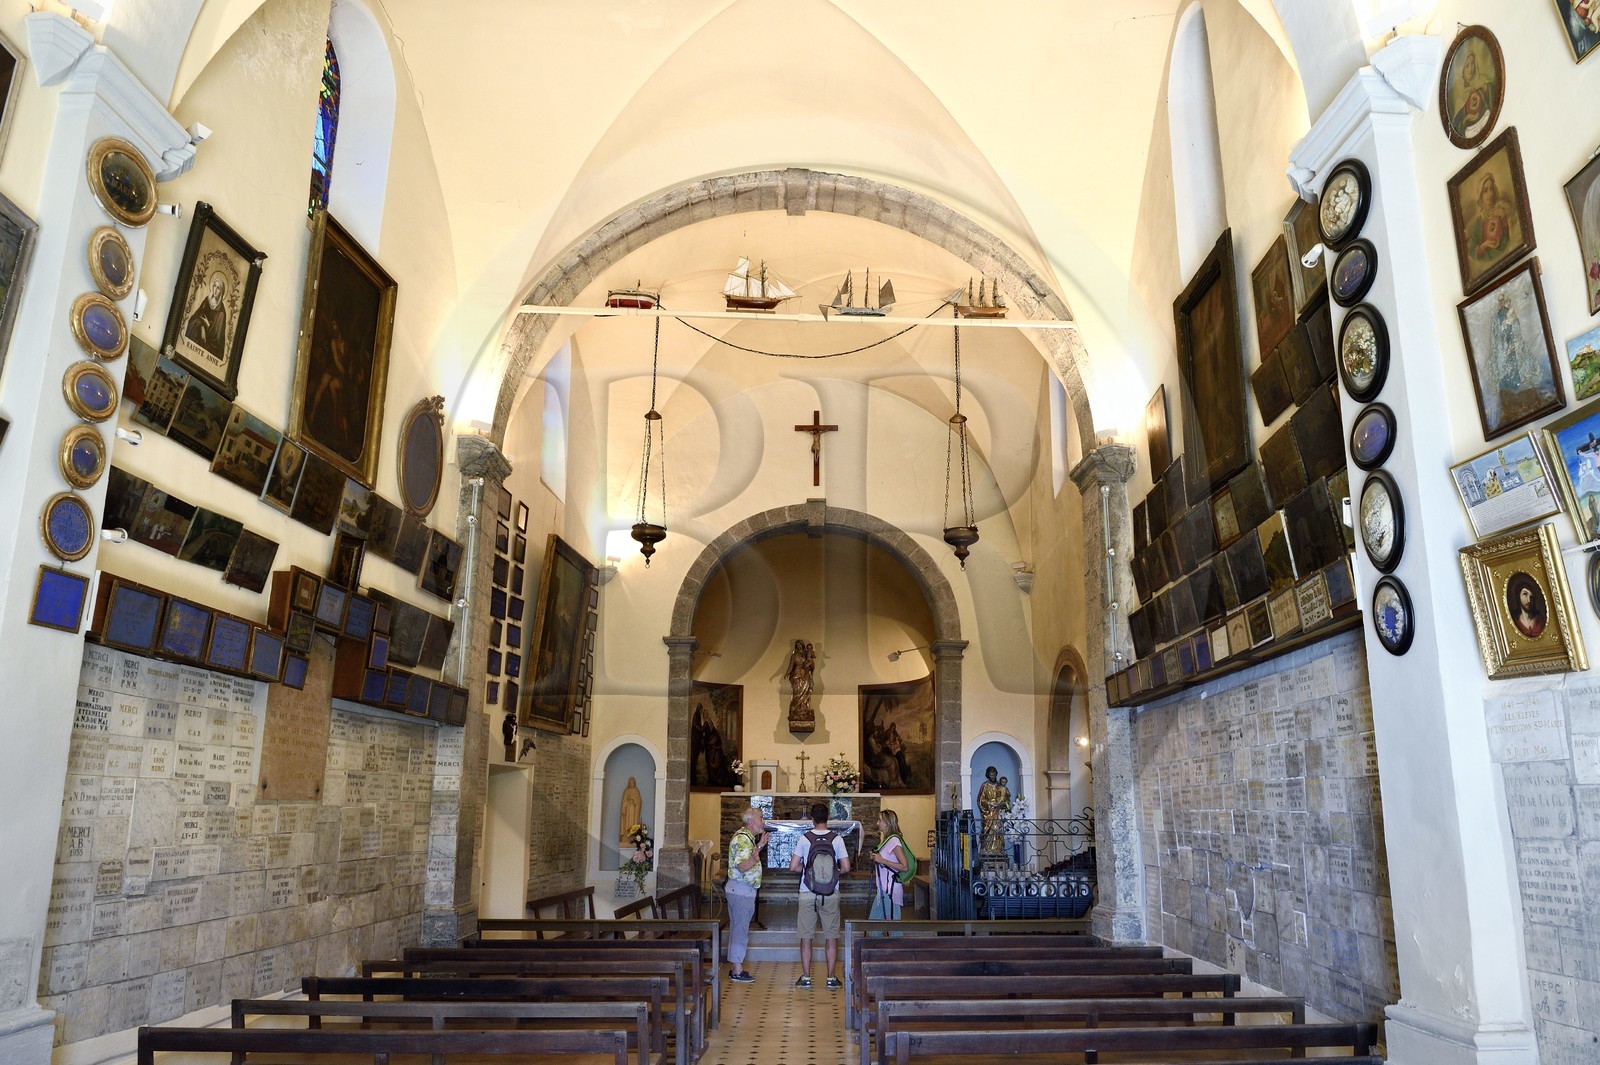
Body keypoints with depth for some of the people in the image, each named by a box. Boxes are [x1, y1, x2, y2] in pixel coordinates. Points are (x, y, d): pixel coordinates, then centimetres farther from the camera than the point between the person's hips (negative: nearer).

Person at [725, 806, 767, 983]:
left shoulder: (748, 837, 15)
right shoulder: (743, 839, -18)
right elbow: (742, 866, -27)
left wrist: (760, 846, 27)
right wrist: (754, 859, -45)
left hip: (743, 890, 11)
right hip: (742, 889, -11)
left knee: (738, 929, 14)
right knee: (740, 929, -6)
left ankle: (734, 967, 21)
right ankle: (737, 971, -2)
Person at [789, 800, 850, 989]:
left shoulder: (804, 838, -5)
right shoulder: (837, 838, -5)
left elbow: (793, 867, -6)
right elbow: (846, 868, -6)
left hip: (808, 893, 0)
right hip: (830, 894, 0)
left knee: (806, 937, 9)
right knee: (831, 937, 9)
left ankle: (806, 978, 13)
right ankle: (831, 978, 11)